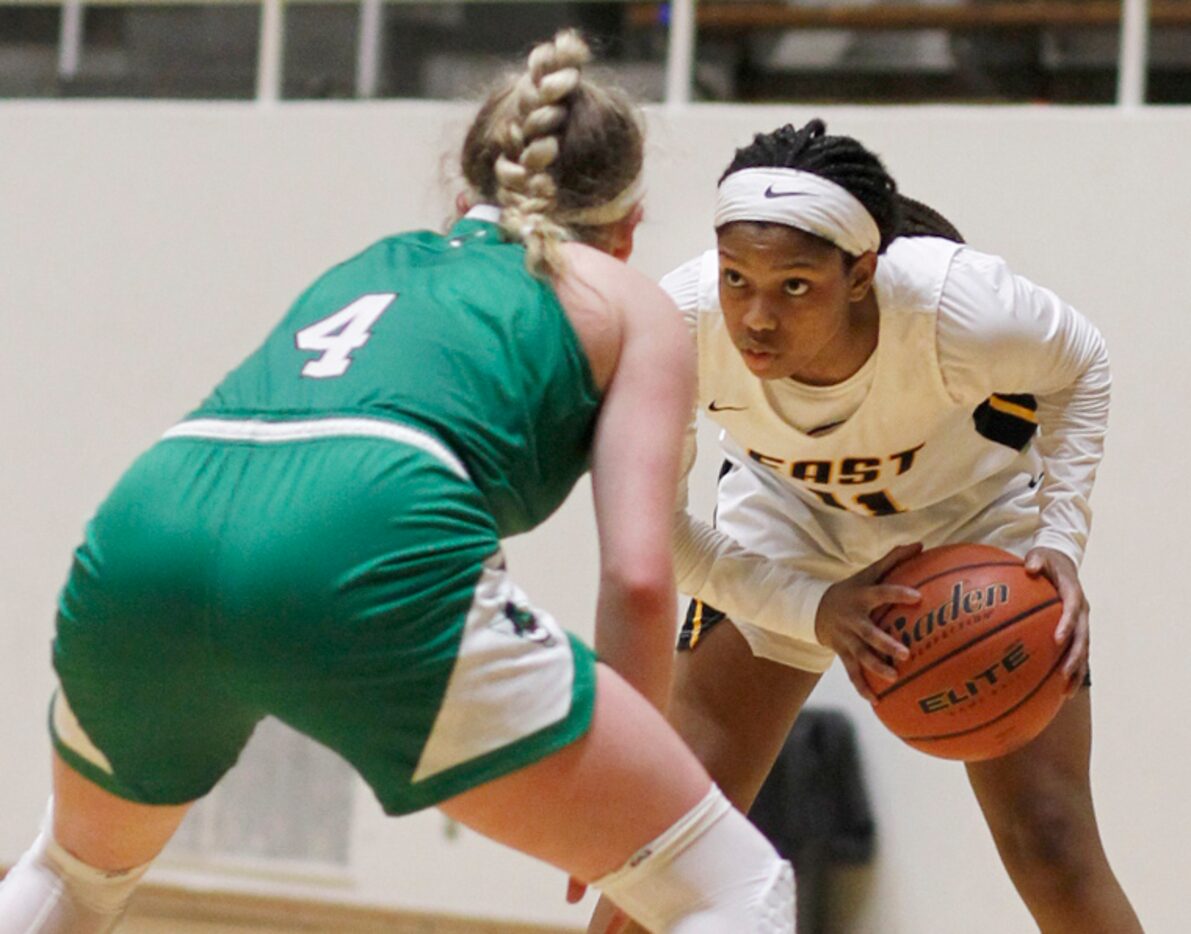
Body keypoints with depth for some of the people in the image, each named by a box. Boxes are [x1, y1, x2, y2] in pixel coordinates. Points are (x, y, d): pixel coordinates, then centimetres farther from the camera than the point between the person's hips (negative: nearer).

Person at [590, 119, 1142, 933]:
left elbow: (1080, 369, -14)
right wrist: (811, 611, -32)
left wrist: (1062, 542, -24)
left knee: (1052, 847, -10)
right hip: (790, 513, 2)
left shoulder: (959, 308, -39)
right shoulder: (684, 327, -35)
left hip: (976, 509, -2)